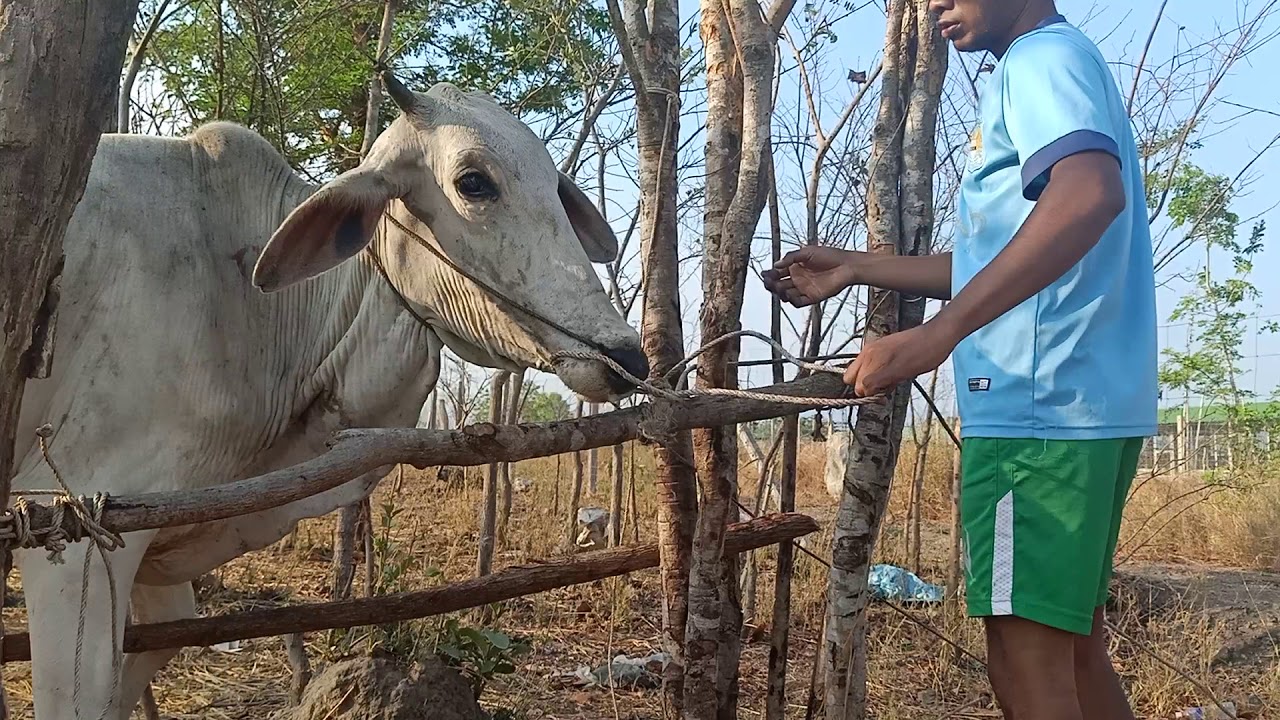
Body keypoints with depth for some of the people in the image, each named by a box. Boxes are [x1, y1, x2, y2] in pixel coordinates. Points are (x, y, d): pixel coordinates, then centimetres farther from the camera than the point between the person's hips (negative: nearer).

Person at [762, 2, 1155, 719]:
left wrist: (940, 331, -33)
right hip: (1080, 403, 11)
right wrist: (854, 267, 27)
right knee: (1075, 651, 16)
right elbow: (999, 262, 30)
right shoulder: (1045, 71, 25)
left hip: (1040, 403, -10)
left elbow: (1091, 194, -28)